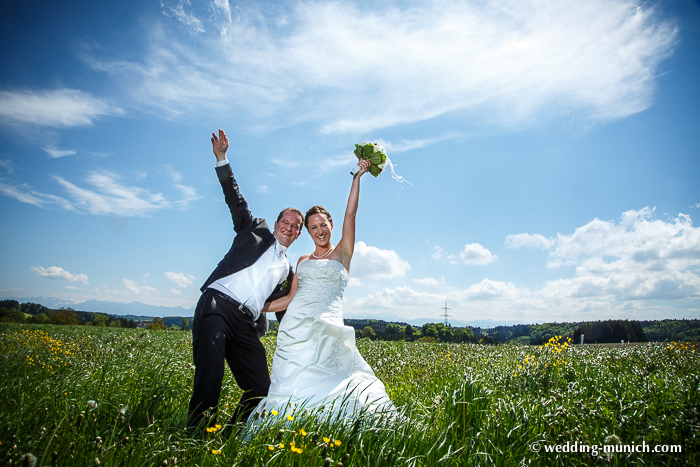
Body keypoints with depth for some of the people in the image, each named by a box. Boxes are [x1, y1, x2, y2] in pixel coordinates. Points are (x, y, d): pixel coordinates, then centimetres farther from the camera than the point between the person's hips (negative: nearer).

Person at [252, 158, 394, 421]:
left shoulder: (342, 254, 10)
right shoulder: (303, 260, 21)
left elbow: (350, 214, 0)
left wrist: (357, 177, -2)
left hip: (326, 327, -3)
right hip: (295, 326, 3)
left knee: (323, 384, -15)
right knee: (292, 383, -6)